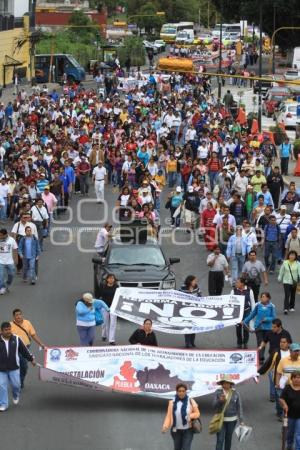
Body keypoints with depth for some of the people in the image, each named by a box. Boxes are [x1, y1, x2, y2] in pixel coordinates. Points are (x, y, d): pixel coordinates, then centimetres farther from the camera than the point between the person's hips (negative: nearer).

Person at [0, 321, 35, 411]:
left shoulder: (16, 339, -2)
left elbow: (24, 350, 8)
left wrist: (31, 359, 13)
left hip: (14, 368, 1)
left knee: (16, 385, 3)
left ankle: (16, 395, 36)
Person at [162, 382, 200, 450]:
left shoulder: (191, 401, 0)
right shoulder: (172, 403, 1)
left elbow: (197, 413, 3)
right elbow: (168, 416, -3)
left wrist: (191, 416, -19)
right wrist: (165, 426, -19)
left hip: (188, 430, -2)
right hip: (176, 430, 2)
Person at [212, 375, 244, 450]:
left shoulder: (235, 393, -3)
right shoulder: (217, 392, -6)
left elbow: (239, 407, 0)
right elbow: (214, 406, -10)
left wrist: (241, 421, -3)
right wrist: (220, 400, -30)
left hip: (232, 420, 2)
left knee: (228, 439, 12)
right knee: (220, 440, -7)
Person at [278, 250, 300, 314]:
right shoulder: (285, 263, -4)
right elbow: (281, 271, 5)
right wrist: (280, 279, 11)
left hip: (294, 282, 2)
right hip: (286, 281, -2)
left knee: (293, 295, 15)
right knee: (287, 295, -11)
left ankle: (291, 307, 31)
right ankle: (285, 308, -15)